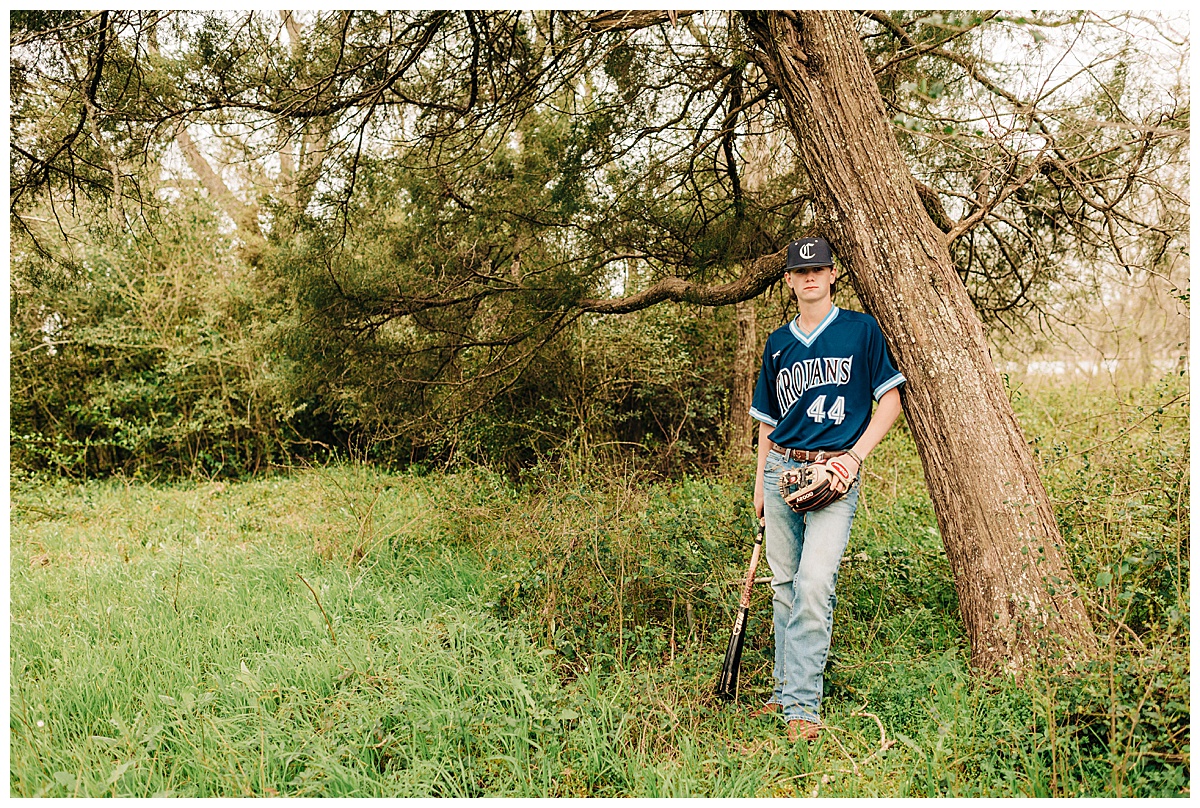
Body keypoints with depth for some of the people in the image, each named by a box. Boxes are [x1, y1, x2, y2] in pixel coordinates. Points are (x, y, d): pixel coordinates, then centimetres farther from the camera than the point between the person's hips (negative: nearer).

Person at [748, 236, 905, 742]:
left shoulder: (861, 330, 5)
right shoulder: (778, 343, 15)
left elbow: (890, 399, 4)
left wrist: (856, 455, -7)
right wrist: (760, 482, 13)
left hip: (834, 473, -4)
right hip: (782, 468, 4)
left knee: (814, 585, -17)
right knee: (784, 587, 8)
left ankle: (804, 705, -12)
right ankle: (785, 691, 18)